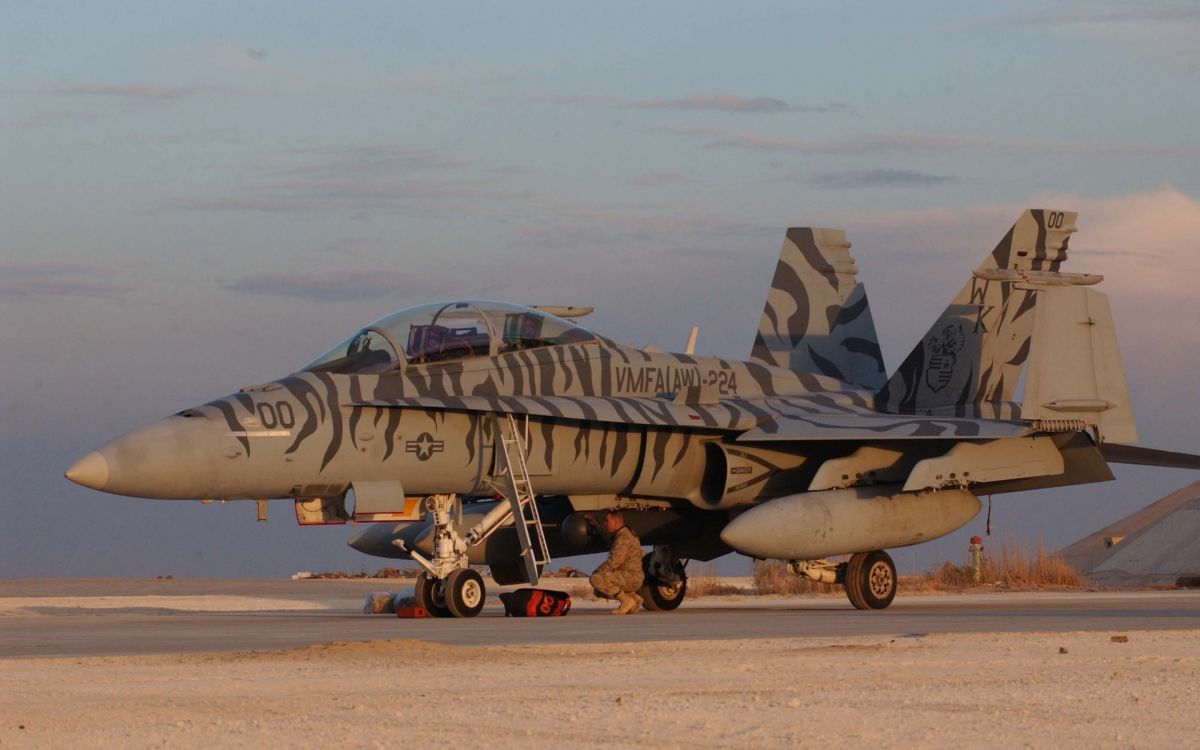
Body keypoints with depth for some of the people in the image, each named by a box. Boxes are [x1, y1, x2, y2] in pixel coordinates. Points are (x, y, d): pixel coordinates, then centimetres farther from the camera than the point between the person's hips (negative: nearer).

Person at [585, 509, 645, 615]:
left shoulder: (623, 538, -18)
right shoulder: (624, 533, 14)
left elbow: (612, 562, -24)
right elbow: (607, 535, 39)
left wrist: (596, 572, -12)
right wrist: (596, 524, 34)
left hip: (631, 577, -10)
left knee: (595, 580, -23)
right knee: (598, 590, 22)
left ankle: (626, 600, -14)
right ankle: (634, 597, 12)